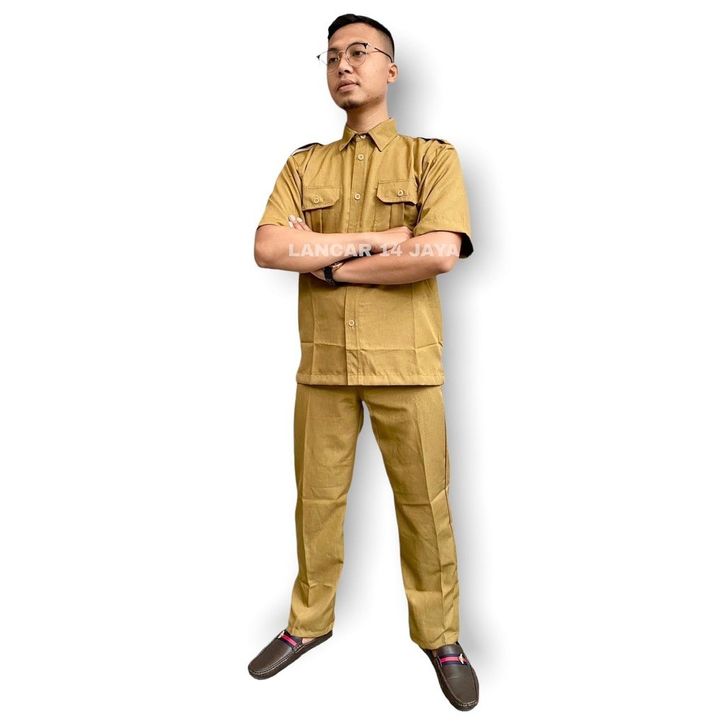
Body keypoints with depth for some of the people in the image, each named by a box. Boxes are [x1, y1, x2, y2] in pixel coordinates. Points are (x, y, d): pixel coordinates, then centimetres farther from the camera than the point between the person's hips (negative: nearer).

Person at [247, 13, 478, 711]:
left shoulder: (432, 157, 3)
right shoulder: (303, 165, 11)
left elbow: (439, 253, -14)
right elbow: (267, 248, -6)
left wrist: (331, 264, -9)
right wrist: (377, 240, -12)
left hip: (406, 365, -2)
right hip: (322, 365, 3)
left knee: (424, 505, 7)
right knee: (316, 500, 13)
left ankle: (440, 635, 29)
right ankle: (308, 622, 34)